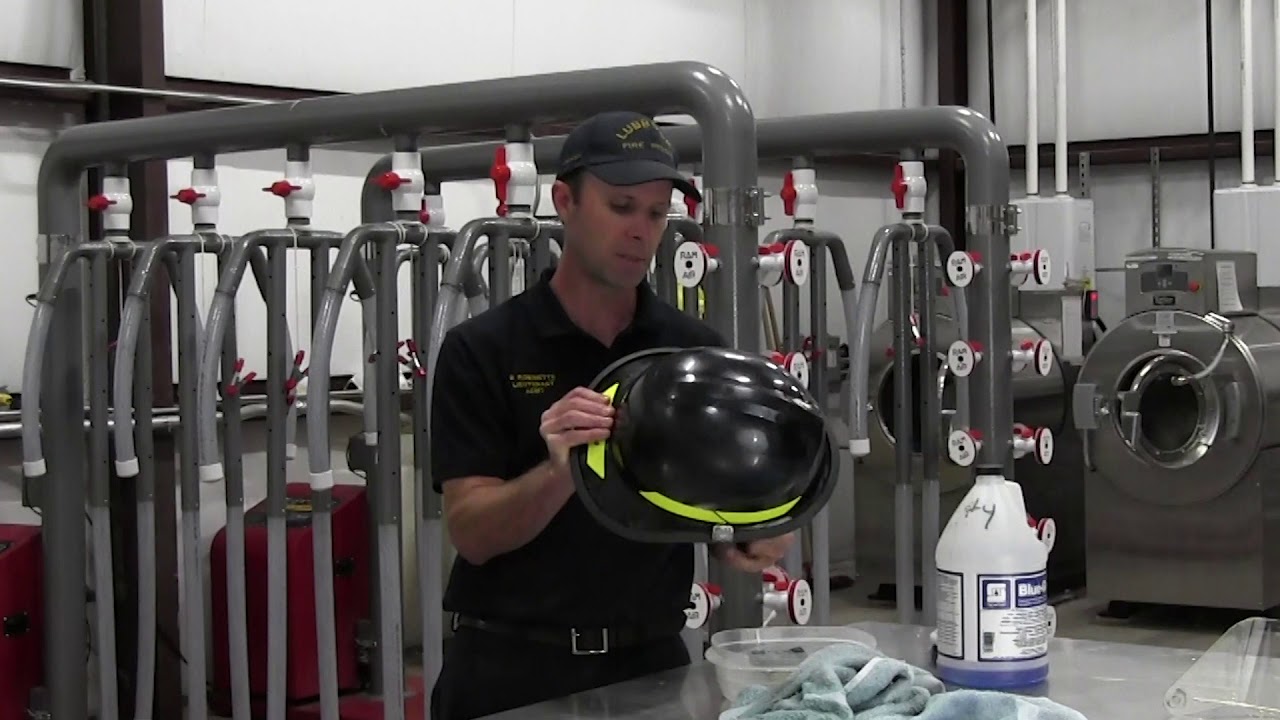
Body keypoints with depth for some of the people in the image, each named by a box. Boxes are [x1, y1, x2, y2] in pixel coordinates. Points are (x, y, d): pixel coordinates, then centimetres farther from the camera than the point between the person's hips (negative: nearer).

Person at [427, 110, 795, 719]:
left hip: (653, 661, 3)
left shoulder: (698, 350, 2)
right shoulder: (482, 351, -7)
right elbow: (472, 531, -13)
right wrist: (561, 471, -30)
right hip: (512, 668, -3)